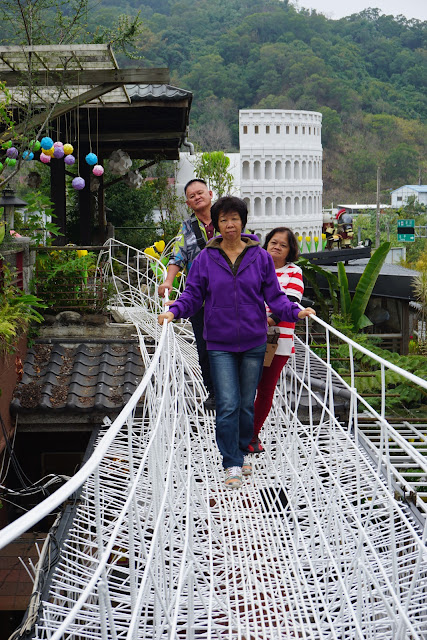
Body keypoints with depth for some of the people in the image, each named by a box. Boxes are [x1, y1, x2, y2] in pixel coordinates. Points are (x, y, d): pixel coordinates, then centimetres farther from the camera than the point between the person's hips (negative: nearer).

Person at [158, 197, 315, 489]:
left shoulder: (261, 257, 3)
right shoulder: (206, 259, 0)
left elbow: (274, 296, 5)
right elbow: (193, 294, 2)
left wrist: (295, 312, -10)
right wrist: (174, 311, -15)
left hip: (254, 342, 2)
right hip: (220, 344, -1)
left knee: (247, 403, 12)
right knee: (228, 404, -8)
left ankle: (243, 451, 33)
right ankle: (232, 464, 0)